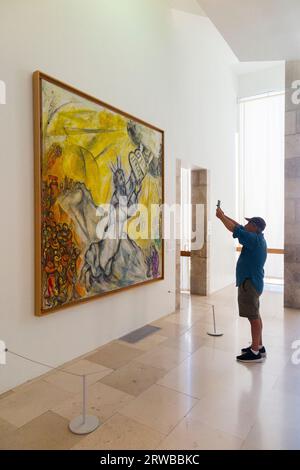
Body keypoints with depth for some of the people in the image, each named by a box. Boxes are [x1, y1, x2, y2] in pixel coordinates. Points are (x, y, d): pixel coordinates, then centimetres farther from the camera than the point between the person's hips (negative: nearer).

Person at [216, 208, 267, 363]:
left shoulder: (255, 239, -18)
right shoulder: (257, 238, 10)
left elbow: (235, 229, -20)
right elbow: (239, 227, 16)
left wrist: (221, 217, -8)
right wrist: (224, 215, 13)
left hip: (249, 284, -10)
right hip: (252, 282, 10)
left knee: (253, 317, -4)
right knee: (255, 316, 16)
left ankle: (255, 352, 5)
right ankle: (259, 346, 28)